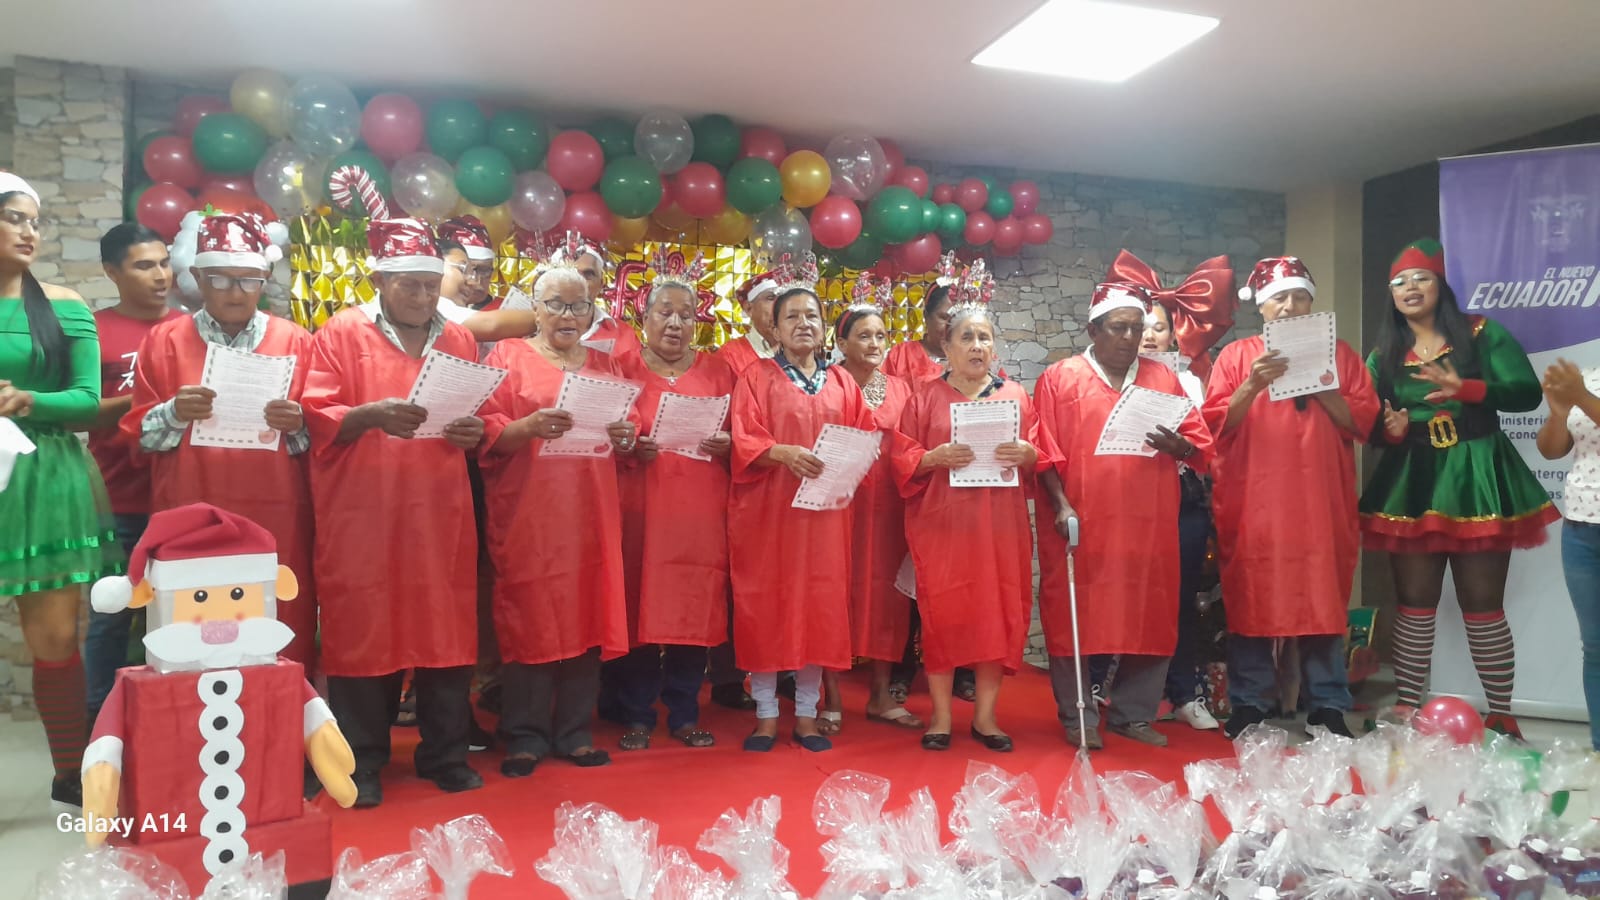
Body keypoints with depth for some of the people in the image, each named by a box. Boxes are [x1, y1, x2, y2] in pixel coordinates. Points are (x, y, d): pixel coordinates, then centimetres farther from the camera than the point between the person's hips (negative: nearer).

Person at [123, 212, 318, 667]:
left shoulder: (295, 340, 8)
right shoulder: (164, 339, 8)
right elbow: (138, 434, 5)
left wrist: (296, 425, -14)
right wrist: (174, 413, -14)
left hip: (275, 518, 0)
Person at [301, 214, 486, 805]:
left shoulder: (458, 341, 14)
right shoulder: (342, 333, 3)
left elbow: (481, 420, 18)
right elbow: (315, 417, -4)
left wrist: (474, 433, -5)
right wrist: (370, 415, -22)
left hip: (440, 514, 3)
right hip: (363, 514, -3)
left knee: (447, 631, 5)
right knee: (363, 632, 1)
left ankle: (446, 755, 18)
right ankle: (361, 765, 14)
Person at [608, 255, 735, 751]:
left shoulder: (717, 371, 13)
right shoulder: (621, 369, 8)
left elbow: (738, 437, 13)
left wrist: (726, 444, -8)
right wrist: (629, 449, -16)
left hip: (701, 510, 2)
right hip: (639, 508, -1)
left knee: (696, 606, 2)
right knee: (638, 606, -1)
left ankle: (685, 713, 17)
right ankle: (637, 716, 14)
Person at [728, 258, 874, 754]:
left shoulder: (841, 382, 14)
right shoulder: (757, 377, 3)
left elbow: (865, 435, 11)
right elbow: (744, 439, -6)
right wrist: (782, 453, -23)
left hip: (824, 511, 3)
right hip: (769, 508, -3)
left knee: (820, 604, 4)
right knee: (767, 602, 0)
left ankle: (806, 713, 15)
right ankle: (766, 715, 11)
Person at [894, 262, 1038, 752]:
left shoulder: (1016, 395, 11)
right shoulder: (925, 396, 6)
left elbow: (1040, 456, 10)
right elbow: (902, 459, 2)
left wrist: (1026, 453, -11)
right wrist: (933, 458, -16)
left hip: (1000, 523, 2)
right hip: (940, 522, -2)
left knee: (999, 611, 2)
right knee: (941, 611, -1)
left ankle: (985, 714, 15)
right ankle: (940, 715, 12)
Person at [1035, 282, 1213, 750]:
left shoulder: (1163, 378, 13)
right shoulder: (1059, 378, 4)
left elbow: (1201, 446, 9)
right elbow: (1044, 452, -2)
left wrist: (1177, 445, -13)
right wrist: (1060, 504, -13)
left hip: (1149, 525, 3)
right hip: (1081, 522, -3)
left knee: (1150, 619, 6)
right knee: (1075, 619, 1)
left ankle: (1133, 714, 22)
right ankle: (1078, 717, 14)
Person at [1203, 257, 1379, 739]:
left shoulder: (1338, 354, 12)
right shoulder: (1235, 355, 8)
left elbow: (1362, 422, 4)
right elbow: (1216, 425, -1)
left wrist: (1320, 385, -9)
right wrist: (1252, 385, -15)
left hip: (1322, 501, 1)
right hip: (1253, 502, -1)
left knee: (1324, 600, 2)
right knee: (1251, 601, 0)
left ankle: (1328, 707, 12)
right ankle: (1249, 705, 9)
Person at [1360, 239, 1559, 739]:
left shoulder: (1482, 333, 3)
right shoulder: (1383, 354, 10)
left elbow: (1527, 392, -6)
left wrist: (1467, 388, -21)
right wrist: (1391, 430, -12)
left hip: (1477, 479, -2)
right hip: (1412, 486, 2)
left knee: (1483, 605, 0)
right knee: (1414, 603, 3)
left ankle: (1501, 715, 10)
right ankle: (1406, 709, 8)